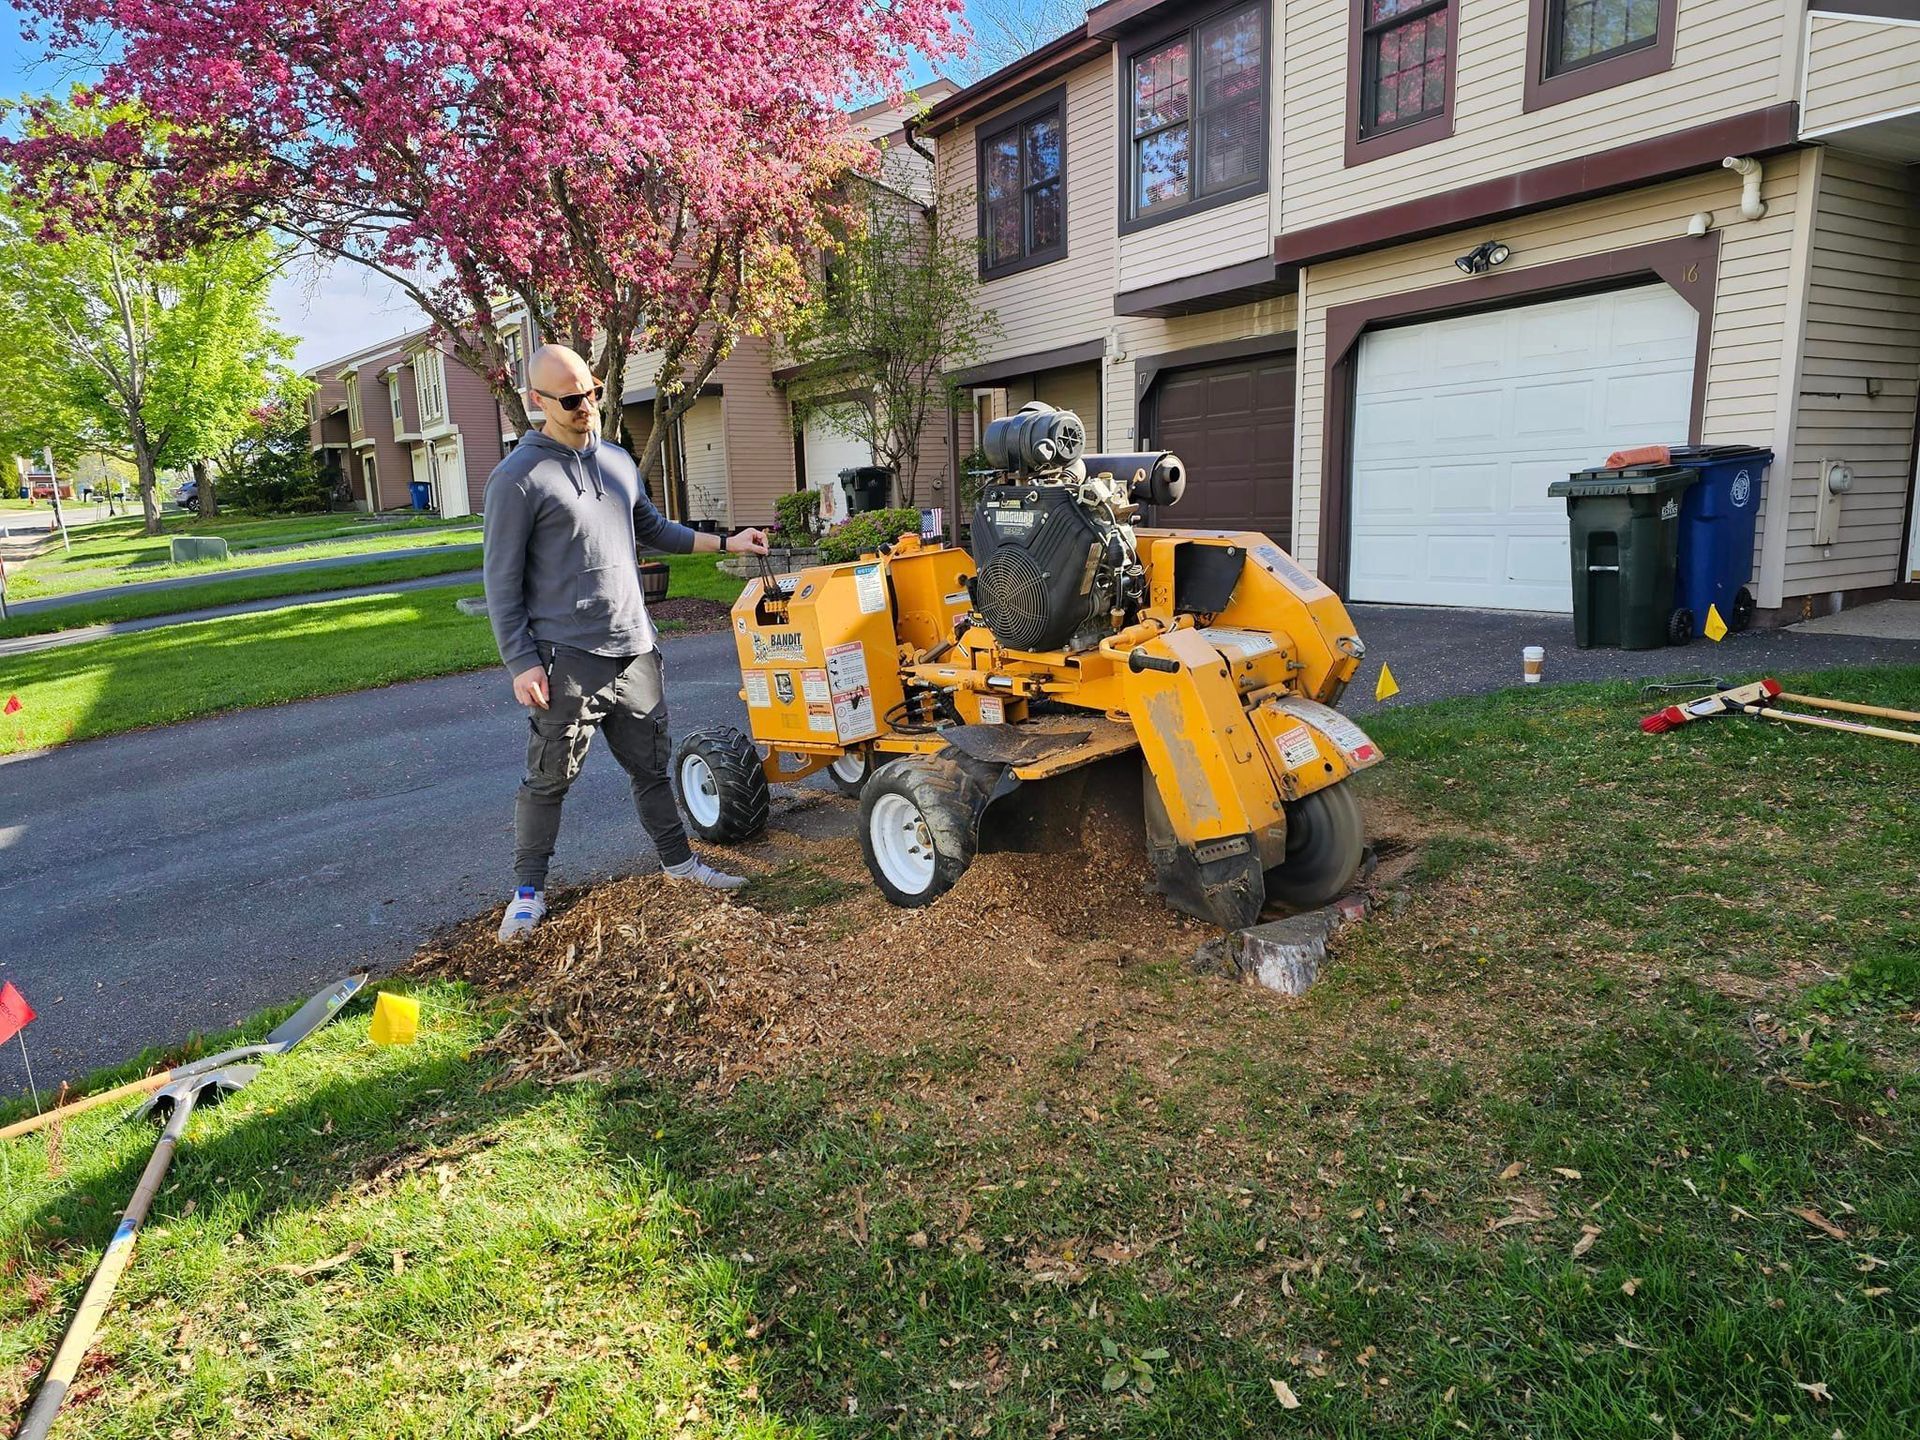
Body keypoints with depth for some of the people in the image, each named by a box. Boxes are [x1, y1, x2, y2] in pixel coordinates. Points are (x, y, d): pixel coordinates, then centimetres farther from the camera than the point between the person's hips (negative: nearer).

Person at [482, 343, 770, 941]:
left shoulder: (618, 461, 11)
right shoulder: (518, 478, -9)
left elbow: (653, 528, 25)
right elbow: (503, 582, -8)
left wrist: (726, 543, 17)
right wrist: (521, 662, -13)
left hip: (635, 651, 6)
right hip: (566, 660, -6)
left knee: (651, 766, 15)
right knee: (549, 780, 3)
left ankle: (679, 861, 30)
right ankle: (528, 890, 18)